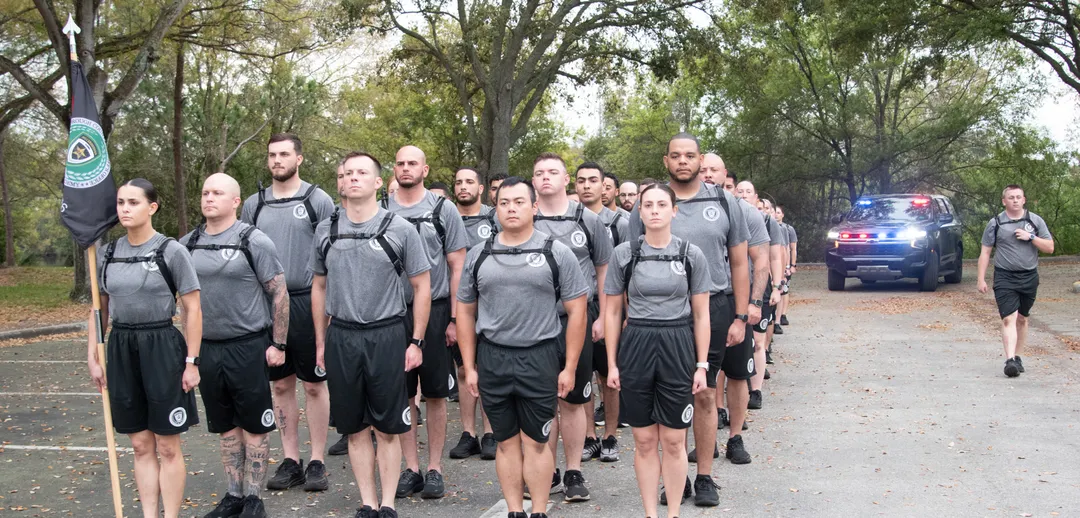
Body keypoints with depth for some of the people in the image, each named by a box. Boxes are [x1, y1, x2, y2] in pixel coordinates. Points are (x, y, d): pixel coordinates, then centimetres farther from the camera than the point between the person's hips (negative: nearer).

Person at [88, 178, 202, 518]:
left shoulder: (171, 251, -8)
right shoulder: (107, 254, 6)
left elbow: (192, 310, -7)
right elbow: (99, 310, 13)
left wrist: (192, 361, -10)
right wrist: (93, 356, 8)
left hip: (161, 347, -4)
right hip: (121, 349, 4)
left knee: (167, 447, 3)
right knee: (141, 445, 11)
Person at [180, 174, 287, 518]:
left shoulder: (254, 241, -8)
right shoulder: (188, 244, 7)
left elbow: (279, 293, -7)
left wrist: (278, 344, -10)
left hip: (248, 347, -5)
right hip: (207, 348, 5)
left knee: (254, 425, 3)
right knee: (226, 426, 13)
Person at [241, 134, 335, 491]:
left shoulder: (318, 200, -1)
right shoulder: (253, 205, 10)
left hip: (307, 302, -4)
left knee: (314, 385, 2)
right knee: (281, 385, 9)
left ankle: (317, 462, 10)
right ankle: (290, 461, 19)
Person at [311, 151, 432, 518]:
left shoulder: (400, 229, -4)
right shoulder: (326, 231, 6)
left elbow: (422, 287, -1)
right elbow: (320, 288, 15)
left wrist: (416, 342, -5)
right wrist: (321, 342, 12)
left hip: (387, 336, -3)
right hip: (341, 337, 3)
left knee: (388, 429, 4)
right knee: (355, 428, 9)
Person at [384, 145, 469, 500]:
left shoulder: (443, 209, 0)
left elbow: (458, 267, 0)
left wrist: (455, 318, -5)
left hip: (435, 311, -2)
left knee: (435, 393, 4)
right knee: (401, 393, 7)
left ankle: (434, 468, 14)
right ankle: (411, 468, 16)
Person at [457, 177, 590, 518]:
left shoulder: (556, 253, -2)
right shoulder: (479, 255, 6)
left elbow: (576, 311, -1)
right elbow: (465, 312, 11)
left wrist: (570, 367, -4)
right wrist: (469, 367, 7)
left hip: (539, 358, -2)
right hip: (491, 359, 3)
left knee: (536, 442, 4)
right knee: (507, 442, 11)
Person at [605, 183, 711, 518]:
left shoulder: (691, 254, -1)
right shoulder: (624, 254, 0)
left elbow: (701, 315, 2)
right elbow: (613, 312, 5)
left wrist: (702, 365, -1)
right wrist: (612, 364, 2)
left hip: (678, 348, -1)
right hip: (635, 346, 1)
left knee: (673, 441, 6)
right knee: (644, 440, 8)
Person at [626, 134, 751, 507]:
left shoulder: (724, 202, 5)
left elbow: (739, 263, 7)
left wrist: (740, 317, 3)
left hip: (714, 308, 0)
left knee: (705, 396, 3)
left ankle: (704, 478, 14)